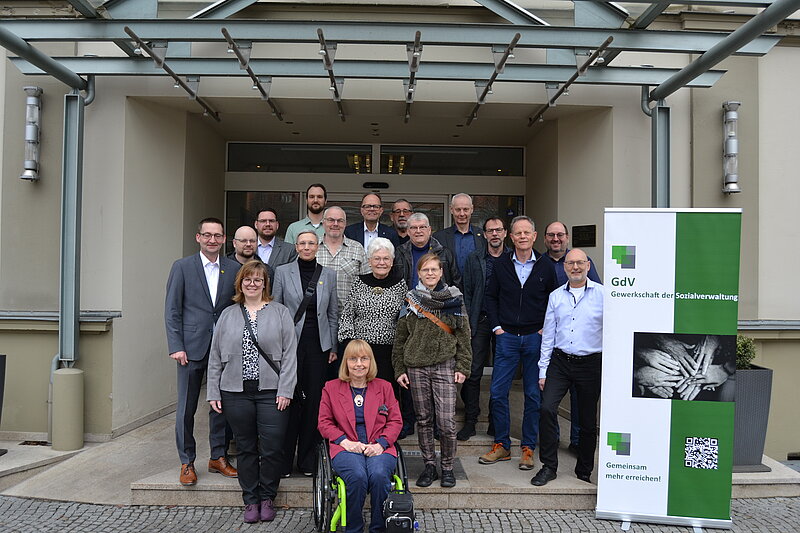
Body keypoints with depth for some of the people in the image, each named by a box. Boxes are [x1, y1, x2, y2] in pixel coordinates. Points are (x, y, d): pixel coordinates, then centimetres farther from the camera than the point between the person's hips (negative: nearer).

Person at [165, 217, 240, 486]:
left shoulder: (234, 269, 7)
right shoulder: (182, 267, 1)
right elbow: (171, 310, -1)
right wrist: (176, 347, -9)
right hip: (192, 347, -2)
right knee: (186, 407, 4)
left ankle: (218, 457, 25)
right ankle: (187, 462, 19)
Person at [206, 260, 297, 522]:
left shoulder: (280, 313, 3)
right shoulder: (228, 314, 10)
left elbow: (289, 353, -2)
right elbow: (215, 356, 11)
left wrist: (285, 390, -9)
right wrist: (213, 392, 6)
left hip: (271, 393, -2)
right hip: (236, 393, 2)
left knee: (271, 448, 0)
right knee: (246, 448, 10)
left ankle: (267, 498, 20)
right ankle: (250, 500, 24)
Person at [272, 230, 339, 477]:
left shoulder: (329, 275, 8)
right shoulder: (282, 272, 3)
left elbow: (333, 314, 10)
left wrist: (333, 347, 7)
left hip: (318, 344, 2)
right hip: (290, 343, -2)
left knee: (314, 400, 5)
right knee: (290, 398, -1)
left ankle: (308, 458, 18)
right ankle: (284, 458, 12)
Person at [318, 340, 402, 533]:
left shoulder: (384, 387, 15)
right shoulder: (331, 387, 13)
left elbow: (395, 421, 11)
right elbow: (324, 423, 10)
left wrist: (381, 443, -7)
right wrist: (345, 441, -7)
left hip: (379, 448, 1)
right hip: (346, 448, -1)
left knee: (379, 475, -32)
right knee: (357, 476, -33)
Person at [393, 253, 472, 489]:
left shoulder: (454, 299, 3)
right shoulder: (411, 300, 6)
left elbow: (463, 335, 4)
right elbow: (400, 338, 9)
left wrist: (462, 367, -2)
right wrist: (399, 369, 5)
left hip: (444, 366, -2)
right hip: (416, 368, 2)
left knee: (446, 422, -4)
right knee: (423, 420, 9)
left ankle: (447, 467, 15)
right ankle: (429, 466, 23)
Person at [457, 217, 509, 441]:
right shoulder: (474, 259, 7)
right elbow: (467, 293, 5)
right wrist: (467, 323, -1)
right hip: (479, 322, 0)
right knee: (473, 372, -1)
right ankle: (470, 421, 10)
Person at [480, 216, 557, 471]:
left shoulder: (545, 268, 2)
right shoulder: (501, 265, 4)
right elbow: (490, 296, 9)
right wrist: (496, 326, 1)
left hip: (535, 337, 0)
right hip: (507, 336, 1)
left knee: (534, 394, 5)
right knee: (498, 392, 0)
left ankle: (528, 448, 18)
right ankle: (501, 445, 15)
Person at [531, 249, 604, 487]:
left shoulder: (603, 294, -2)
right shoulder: (556, 296, 8)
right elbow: (548, 335, 11)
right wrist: (543, 371, 8)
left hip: (590, 363, -2)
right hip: (560, 361, 2)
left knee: (588, 421, 8)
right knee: (547, 409, -13)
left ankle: (584, 472, 26)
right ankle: (549, 466, 3)